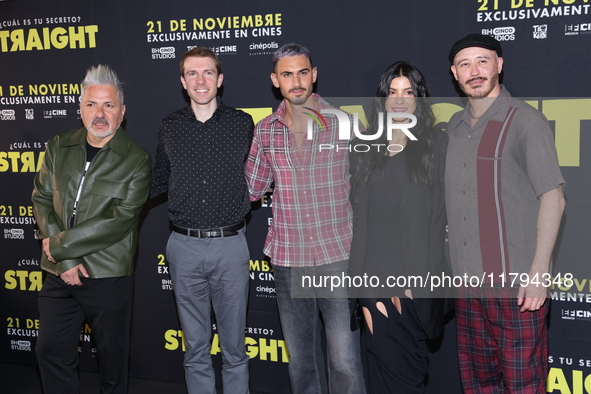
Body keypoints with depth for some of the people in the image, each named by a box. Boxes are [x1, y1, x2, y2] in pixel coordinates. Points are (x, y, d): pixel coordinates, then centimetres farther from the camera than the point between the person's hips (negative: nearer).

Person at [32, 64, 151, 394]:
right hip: (59, 274, 4)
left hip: (109, 276, -4)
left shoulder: (136, 160, -8)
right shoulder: (59, 148, 7)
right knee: (51, 352, 12)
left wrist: (59, 245, -14)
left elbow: (118, 221, -15)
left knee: (112, 355, 10)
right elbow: (42, 200, 2)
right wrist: (64, 259, -10)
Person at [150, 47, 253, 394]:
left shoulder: (243, 123, 2)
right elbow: (159, 182, 16)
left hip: (230, 245, -1)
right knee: (196, 348, 12)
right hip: (185, 248, 2)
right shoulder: (170, 128, 7)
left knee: (234, 348, 9)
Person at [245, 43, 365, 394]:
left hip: (338, 256, -3)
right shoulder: (265, 131, 4)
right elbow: (251, 189, 13)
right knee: (301, 359, 15)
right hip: (288, 260, 3)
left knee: (345, 361, -3)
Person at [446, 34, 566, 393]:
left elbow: (553, 197, -10)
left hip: (516, 284, -6)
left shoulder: (525, 120, -5)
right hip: (468, 282, 6)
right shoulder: (455, 127, 13)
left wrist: (539, 272, -16)